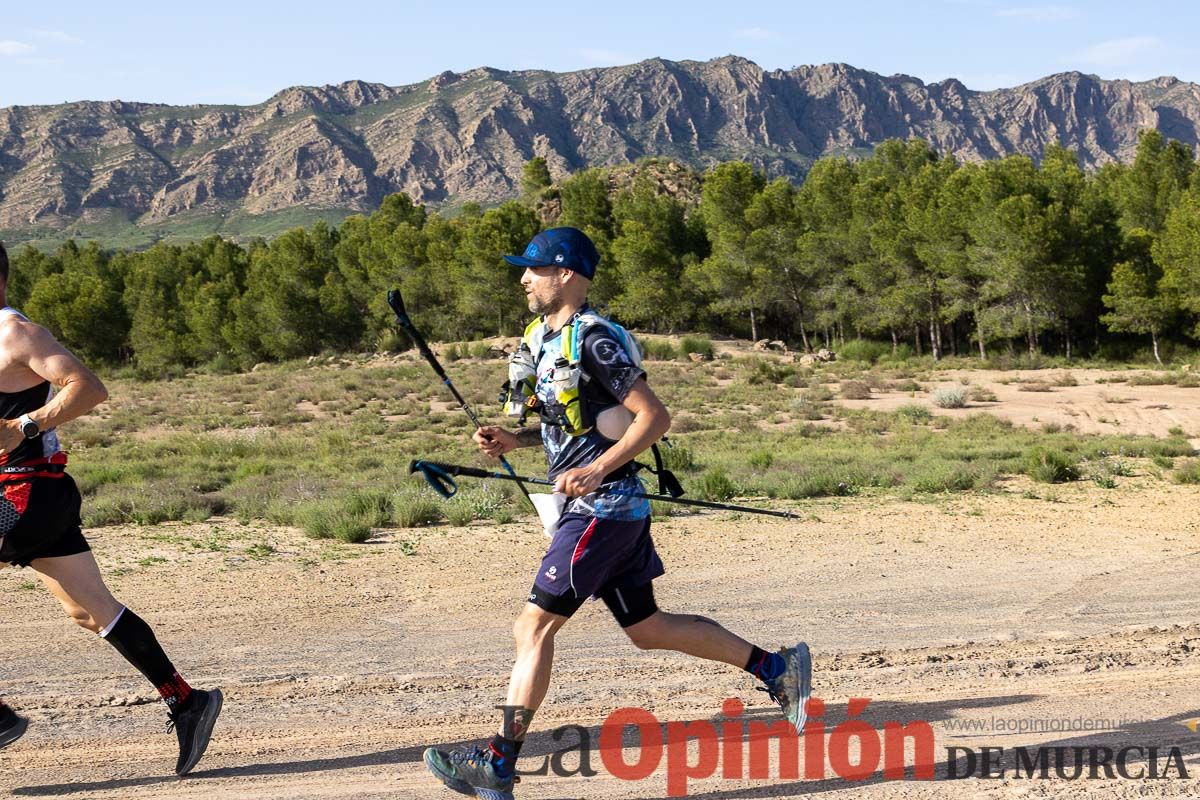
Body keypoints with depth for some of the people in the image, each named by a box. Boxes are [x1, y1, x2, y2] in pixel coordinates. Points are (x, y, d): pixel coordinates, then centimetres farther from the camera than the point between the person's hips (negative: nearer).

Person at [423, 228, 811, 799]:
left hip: (603, 508, -10)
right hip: (608, 510, 10)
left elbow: (655, 417, -17)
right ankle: (775, 667, 23)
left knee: (534, 627, -8)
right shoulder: (544, 339, 14)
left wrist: (597, 470, -24)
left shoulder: (593, 337, -15)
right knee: (647, 629, 15)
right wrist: (513, 440, 9)